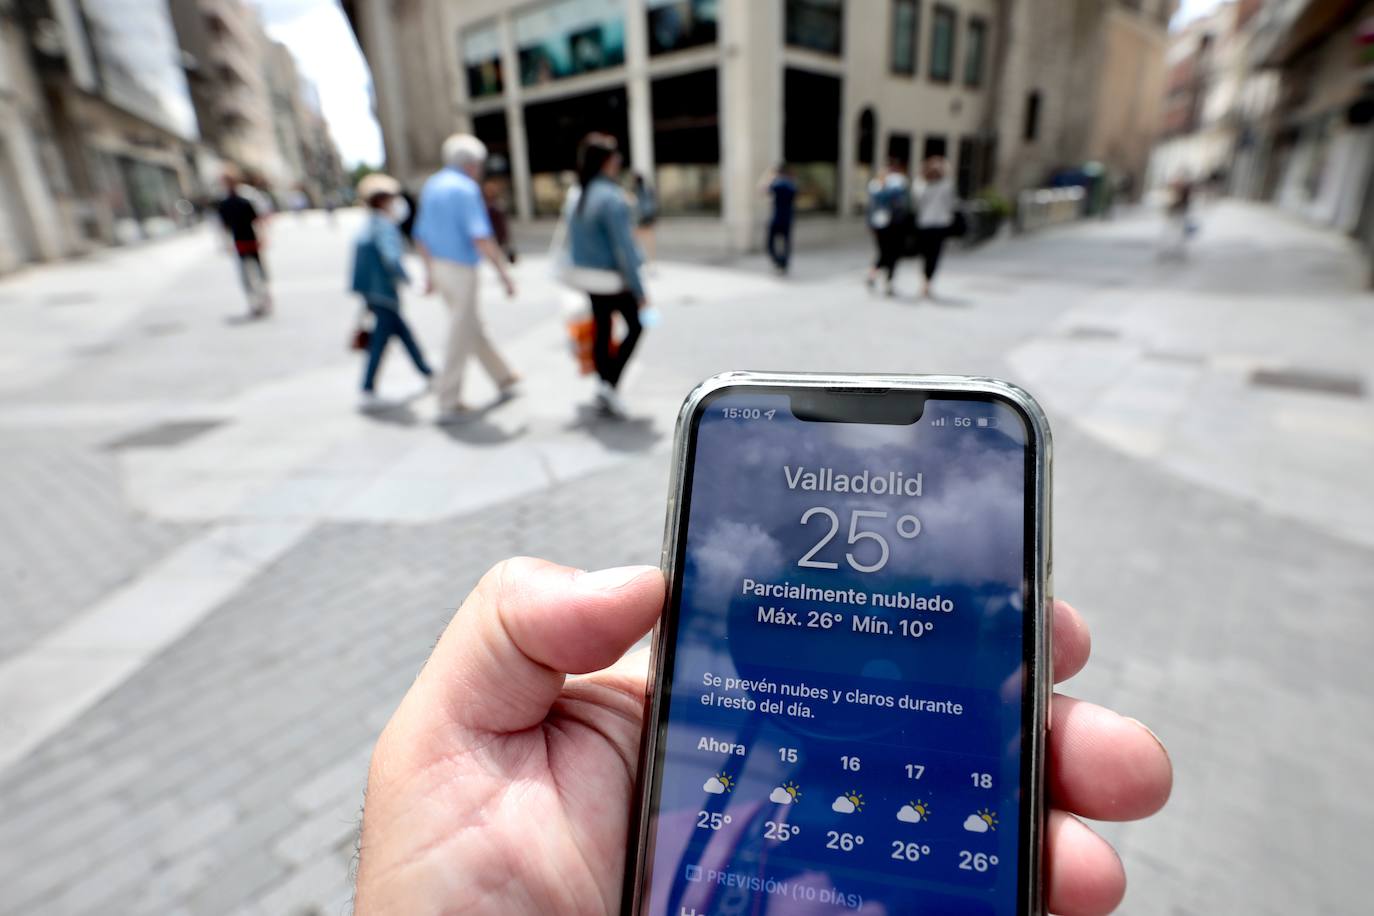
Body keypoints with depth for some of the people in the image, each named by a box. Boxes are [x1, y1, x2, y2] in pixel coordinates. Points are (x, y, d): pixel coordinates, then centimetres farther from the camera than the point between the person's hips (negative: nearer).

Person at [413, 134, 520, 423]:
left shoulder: (430, 186, 13)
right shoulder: (467, 189, -14)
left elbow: (421, 236, 17)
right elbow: (481, 238, -24)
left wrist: (430, 273, 24)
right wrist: (503, 272, -18)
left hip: (440, 267, 9)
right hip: (462, 270, -9)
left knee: (473, 327, 20)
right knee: (461, 338, -1)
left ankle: (503, 379, 35)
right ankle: (449, 404, 6)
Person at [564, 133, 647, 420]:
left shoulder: (574, 197, 5)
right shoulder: (612, 198, -19)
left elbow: (572, 242, 11)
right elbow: (625, 249, -22)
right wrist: (639, 291, -18)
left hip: (585, 275, 7)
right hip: (613, 278, -7)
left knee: (601, 330, 15)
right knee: (635, 326, 10)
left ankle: (605, 391, 24)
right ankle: (610, 384, 0)